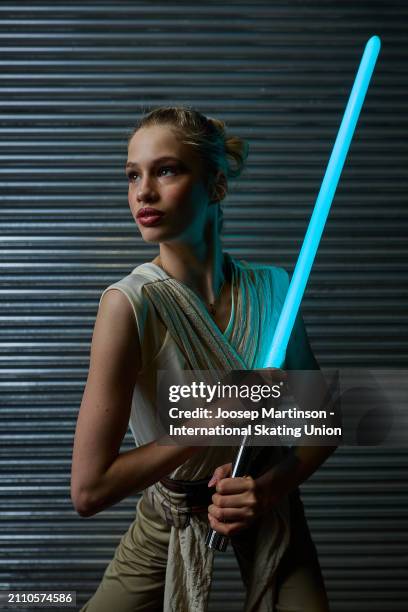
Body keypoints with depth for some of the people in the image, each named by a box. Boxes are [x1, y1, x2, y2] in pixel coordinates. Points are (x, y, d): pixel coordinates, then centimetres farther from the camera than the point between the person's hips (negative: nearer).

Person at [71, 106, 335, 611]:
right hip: (171, 526, -2)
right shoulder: (130, 304, -22)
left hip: (270, 514, 3)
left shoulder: (271, 289, -10)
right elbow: (88, 490, -24)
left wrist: (273, 485, -18)